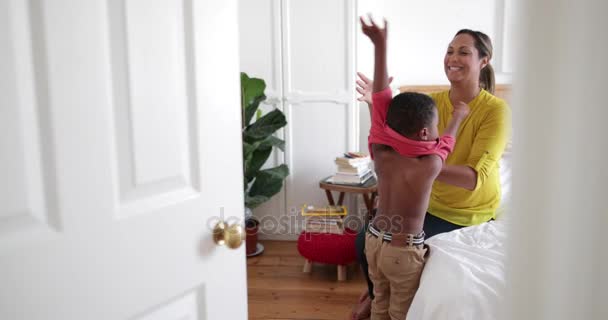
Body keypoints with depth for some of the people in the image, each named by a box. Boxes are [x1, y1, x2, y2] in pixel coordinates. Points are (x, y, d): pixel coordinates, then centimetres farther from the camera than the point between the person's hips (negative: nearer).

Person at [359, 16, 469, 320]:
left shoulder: (381, 154, -10)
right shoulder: (430, 167, -21)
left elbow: (381, 98, -10)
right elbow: (446, 141, 2)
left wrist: (380, 45, -10)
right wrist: (458, 116, 22)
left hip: (374, 239, 6)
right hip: (404, 250, -5)